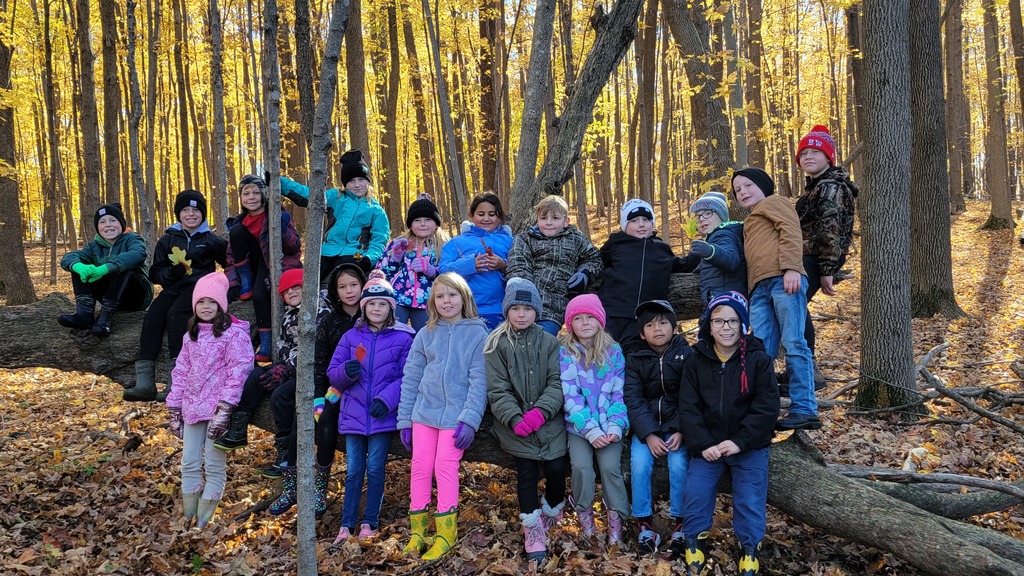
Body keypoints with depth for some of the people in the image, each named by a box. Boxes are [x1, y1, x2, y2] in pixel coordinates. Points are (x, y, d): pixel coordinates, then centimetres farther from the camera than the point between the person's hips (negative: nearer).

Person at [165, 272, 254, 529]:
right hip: (192, 407, 7)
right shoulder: (191, 336, 17)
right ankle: (188, 520, 15)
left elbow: (238, 371, -13)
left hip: (218, 407, -7)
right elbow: (180, 371, 19)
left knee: (214, 466, -3)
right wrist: (174, 407, 15)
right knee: (189, 464, 8)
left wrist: (224, 407, -20)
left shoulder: (234, 333, -5)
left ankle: (204, 523, 1)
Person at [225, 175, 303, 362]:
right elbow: (232, 255, 5)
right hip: (258, 263, 5)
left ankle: (267, 345, -21)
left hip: (279, 264, -5)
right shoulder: (240, 222, 3)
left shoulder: (277, 215, -11)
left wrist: (283, 230, -31)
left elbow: (295, 247, -13)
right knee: (236, 231, -14)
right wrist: (235, 283, -7)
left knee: (259, 295, -33)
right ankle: (247, 283, -11)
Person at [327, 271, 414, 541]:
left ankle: (370, 523, 13)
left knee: (375, 469, 1)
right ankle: (347, 524, 14)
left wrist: (386, 399, -17)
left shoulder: (403, 338, -1)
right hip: (354, 414, 3)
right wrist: (346, 371, -14)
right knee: (354, 470, 6)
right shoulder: (351, 337, 9)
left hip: (383, 415, -3)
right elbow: (333, 373, 9)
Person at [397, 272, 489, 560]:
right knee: (420, 466, 4)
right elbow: (410, 378, 9)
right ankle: (418, 530, 16)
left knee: (445, 467, -5)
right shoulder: (426, 334, 8)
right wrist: (404, 419, 6)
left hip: (456, 415, -3)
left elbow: (479, 380, -8)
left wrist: (470, 419, -16)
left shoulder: (477, 333, -2)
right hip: (424, 412, 4)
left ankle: (446, 533, 8)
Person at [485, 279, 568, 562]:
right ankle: (533, 530, 8)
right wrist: (515, 418, -18)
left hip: (548, 419, 1)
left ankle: (552, 513, 22)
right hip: (515, 422, -1)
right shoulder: (497, 345, 2)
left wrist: (541, 411, -18)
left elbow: (557, 382, -2)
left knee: (556, 467, -9)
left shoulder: (549, 342, 5)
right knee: (526, 470, -10)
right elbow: (497, 390, -4)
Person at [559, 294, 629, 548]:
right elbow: (570, 395, -7)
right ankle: (584, 513, 2)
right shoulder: (564, 353, -1)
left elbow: (619, 392, 2)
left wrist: (615, 426, -11)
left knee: (610, 466, -20)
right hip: (579, 425, -1)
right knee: (581, 466, -21)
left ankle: (615, 517, -1)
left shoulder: (614, 351, 4)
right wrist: (590, 429, -15)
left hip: (608, 425, 1)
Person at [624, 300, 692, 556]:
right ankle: (644, 523, -4)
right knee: (639, 463, -21)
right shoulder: (635, 360, 2)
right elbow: (633, 400, -6)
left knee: (679, 464, -23)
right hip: (646, 425, 1)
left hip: (677, 425, -1)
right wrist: (648, 434, -17)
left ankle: (679, 524, -5)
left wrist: (681, 431, -18)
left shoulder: (687, 355, -2)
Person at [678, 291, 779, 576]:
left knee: (750, 499, -9)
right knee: (695, 492, -10)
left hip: (749, 446, -1)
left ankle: (750, 551, 13)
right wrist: (703, 444, -15)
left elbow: (767, 408, -9)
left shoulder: (759, 359, -4)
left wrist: (739, 442, -17)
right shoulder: (696, 361, 1)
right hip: (708, 445, 2)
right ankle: (695, 543, 11)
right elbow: (688, 408, -2)